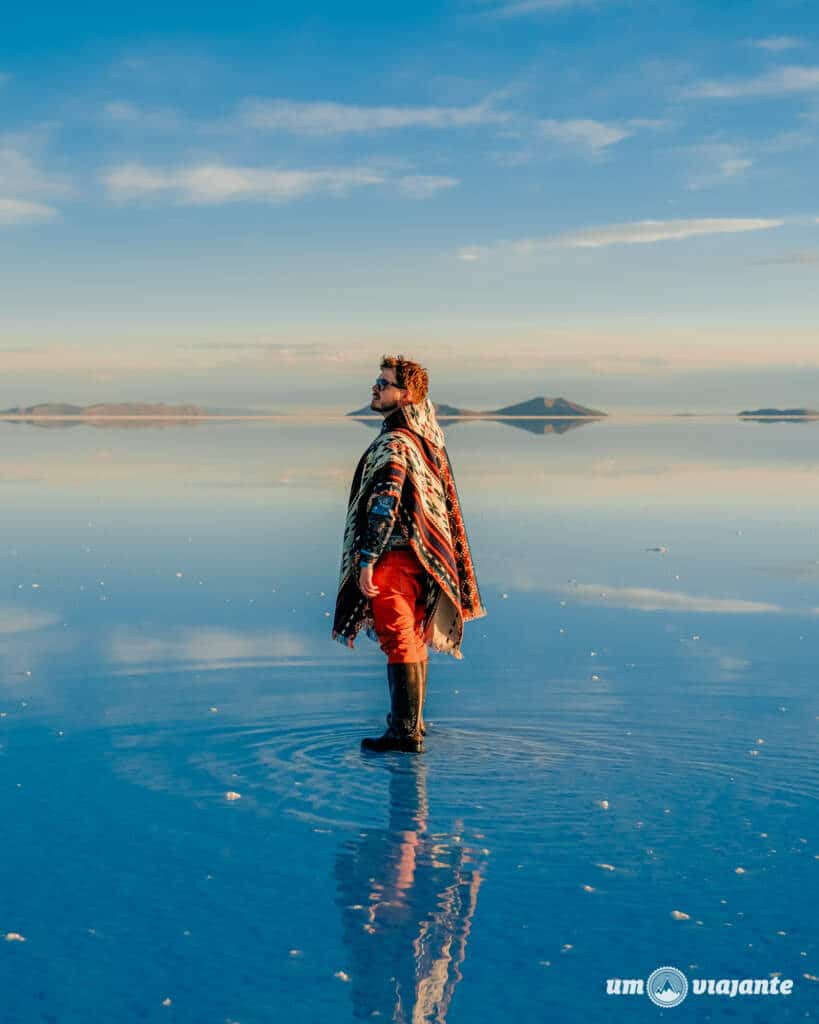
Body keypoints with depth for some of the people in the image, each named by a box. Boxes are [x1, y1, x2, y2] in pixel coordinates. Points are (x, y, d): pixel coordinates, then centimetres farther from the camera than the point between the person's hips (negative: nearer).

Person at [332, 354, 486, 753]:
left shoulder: (393, 444, -18)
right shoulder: (425, 436, 12)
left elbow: (384, 506, -24)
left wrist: (366, 560, -23)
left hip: (394, 555, -10)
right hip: (421, 553, 10)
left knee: (398, 640, -7)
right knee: (412, 636, 18)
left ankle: (405, 733, -4)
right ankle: (412, 720, 30)